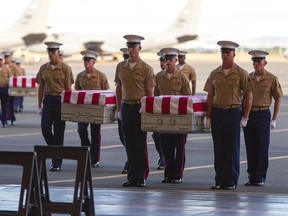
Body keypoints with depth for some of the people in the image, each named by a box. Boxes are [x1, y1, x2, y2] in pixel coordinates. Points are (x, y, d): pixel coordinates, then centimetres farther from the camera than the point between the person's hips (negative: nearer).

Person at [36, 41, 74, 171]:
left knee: (58, 131, -2)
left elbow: (68, 89, -3)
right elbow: (41, 87, 13)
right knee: (45, 128, -7)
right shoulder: (43, 68, 9)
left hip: (60, 100, -4)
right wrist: (39, 105, 10)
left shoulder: (65, 69, -3)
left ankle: (57, 163, 3)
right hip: (48, 100, 4)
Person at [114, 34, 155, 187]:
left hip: (140, 108, -4)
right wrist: (119, 109, 11)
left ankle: (141, 177, 5)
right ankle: (131, 177, 10)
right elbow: (118, 89, 14)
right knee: (129, 144, 6)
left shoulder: (146, 69, -5)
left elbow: (150, 93, -4)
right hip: (126, 107, 4)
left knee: (140, 144, -1)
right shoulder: (121, 67, 8)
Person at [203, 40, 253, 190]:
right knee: (218, 149, 5)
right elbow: (210, 96, 11)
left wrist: (245, 117, -6)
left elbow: (249, 96, -1)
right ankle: (220, 180, 11)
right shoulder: (214, 74, 9)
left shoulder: (241, 74, -1)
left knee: (232, 149, 0)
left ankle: (232, 181, 6)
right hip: (217, 112, 4)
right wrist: (208, 117, 5)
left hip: (233, 112, -4)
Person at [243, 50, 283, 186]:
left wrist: (274, 119, -3)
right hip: (248, 114, 3)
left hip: (263, 115, -3)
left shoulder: (271, 79, -2)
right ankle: (252, 176, 13)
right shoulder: (247, 78, 7)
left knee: (262, 147, 0)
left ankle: (261, 177, 6)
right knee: (250, 147, 6)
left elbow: (278, 99, 2)